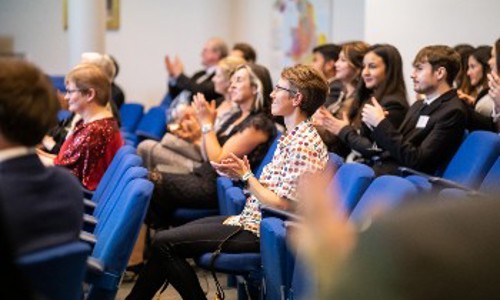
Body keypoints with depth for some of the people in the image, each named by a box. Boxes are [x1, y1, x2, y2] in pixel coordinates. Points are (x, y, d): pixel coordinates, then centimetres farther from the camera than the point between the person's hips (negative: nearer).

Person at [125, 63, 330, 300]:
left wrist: (246, 177, -13)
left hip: (259, 231, -10)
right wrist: (243, 173, 0)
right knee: (167, 239, 12)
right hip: (250, 218, 10)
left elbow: (283, 206, -23)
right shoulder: (292, 136, 12)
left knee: (164, 243, -11)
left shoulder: (304, 145, -20)